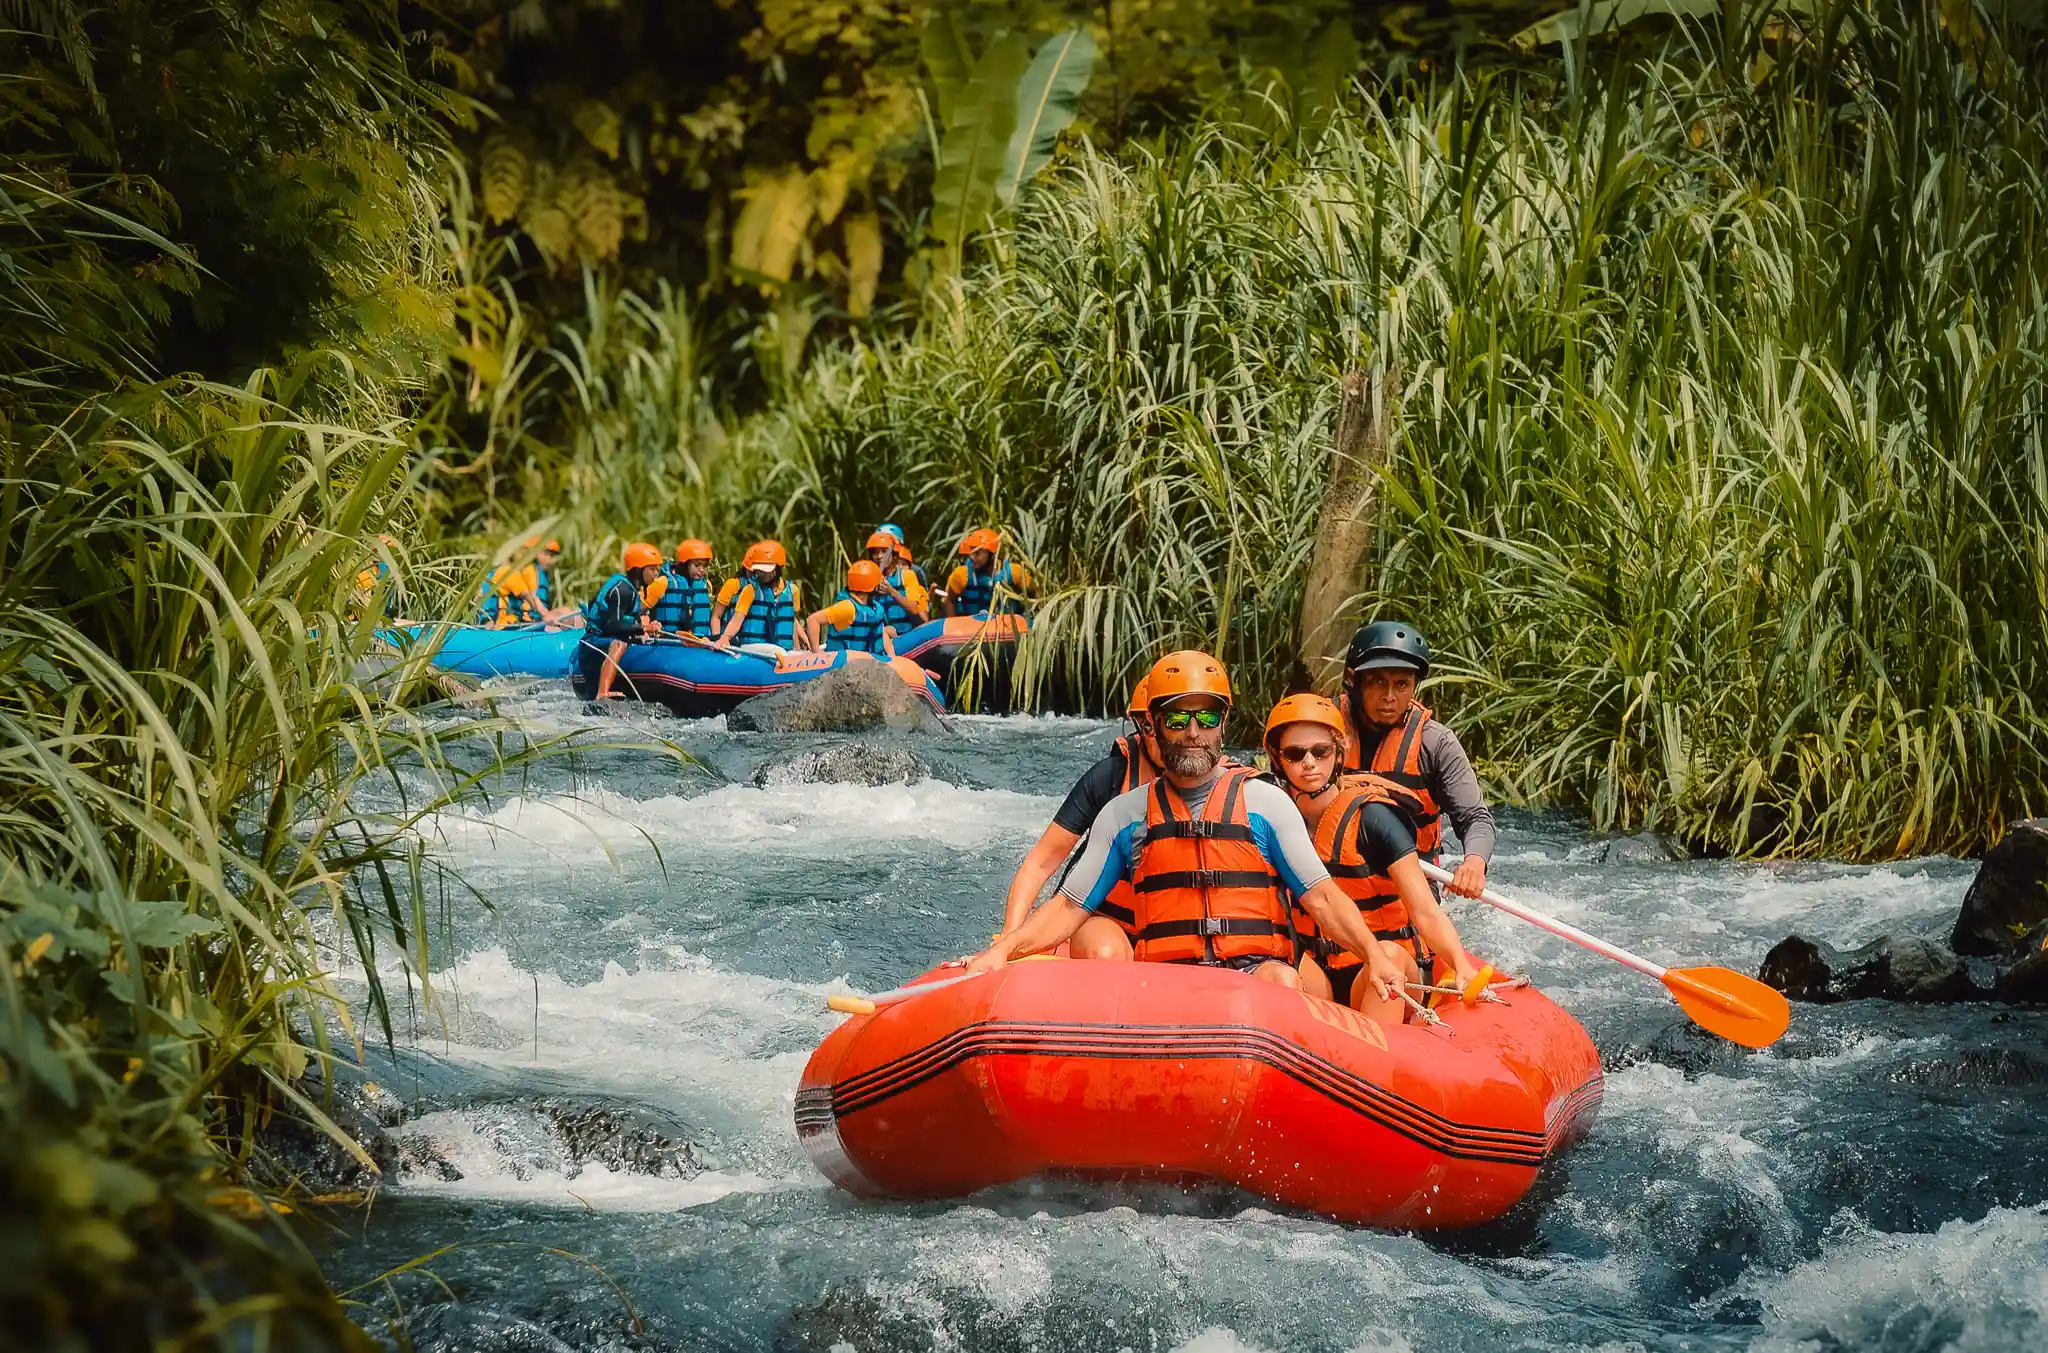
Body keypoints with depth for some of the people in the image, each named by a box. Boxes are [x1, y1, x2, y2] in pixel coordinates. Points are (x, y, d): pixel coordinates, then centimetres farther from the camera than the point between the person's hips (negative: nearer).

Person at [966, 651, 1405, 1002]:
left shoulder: (1265, 802, 12)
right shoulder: (1124, 814, 16)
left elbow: (1321, 896, 6)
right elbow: (1069, 906, 15)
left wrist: (1374, 956, -11)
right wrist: (1001, 950, -2)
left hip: (1252, 972, 0)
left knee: (1283, 982, -35)